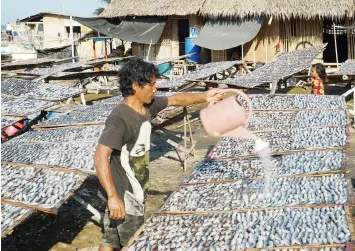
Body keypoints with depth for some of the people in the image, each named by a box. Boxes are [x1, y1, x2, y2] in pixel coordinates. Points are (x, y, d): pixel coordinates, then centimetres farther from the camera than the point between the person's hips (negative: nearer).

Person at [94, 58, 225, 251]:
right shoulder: (119, 119, -25)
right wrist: (113, 196, -34)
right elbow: (100, 157, -31)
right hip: (123, 196, -8)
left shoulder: (147, 107, 1)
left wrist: (204, 97, 8)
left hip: (134, 193, 8)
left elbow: (175, 100, 17)